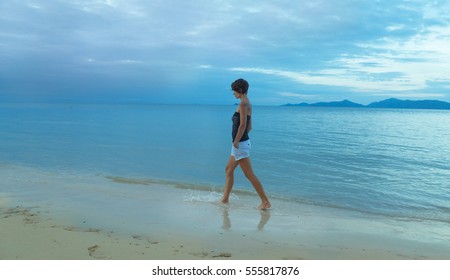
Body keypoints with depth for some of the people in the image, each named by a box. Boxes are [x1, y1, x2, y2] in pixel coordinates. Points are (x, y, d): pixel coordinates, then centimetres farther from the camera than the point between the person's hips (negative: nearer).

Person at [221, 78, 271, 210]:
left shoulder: (243, 103, -15)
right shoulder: (248, 104, 14)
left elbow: (243, 125, -22)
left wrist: (236, 142, -19)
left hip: (240, 144, -10)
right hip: (243, 142, 10)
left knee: (249, 175, -5)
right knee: (229, 170, 17)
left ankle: (265, 202, 0)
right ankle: (225, 198, 25)